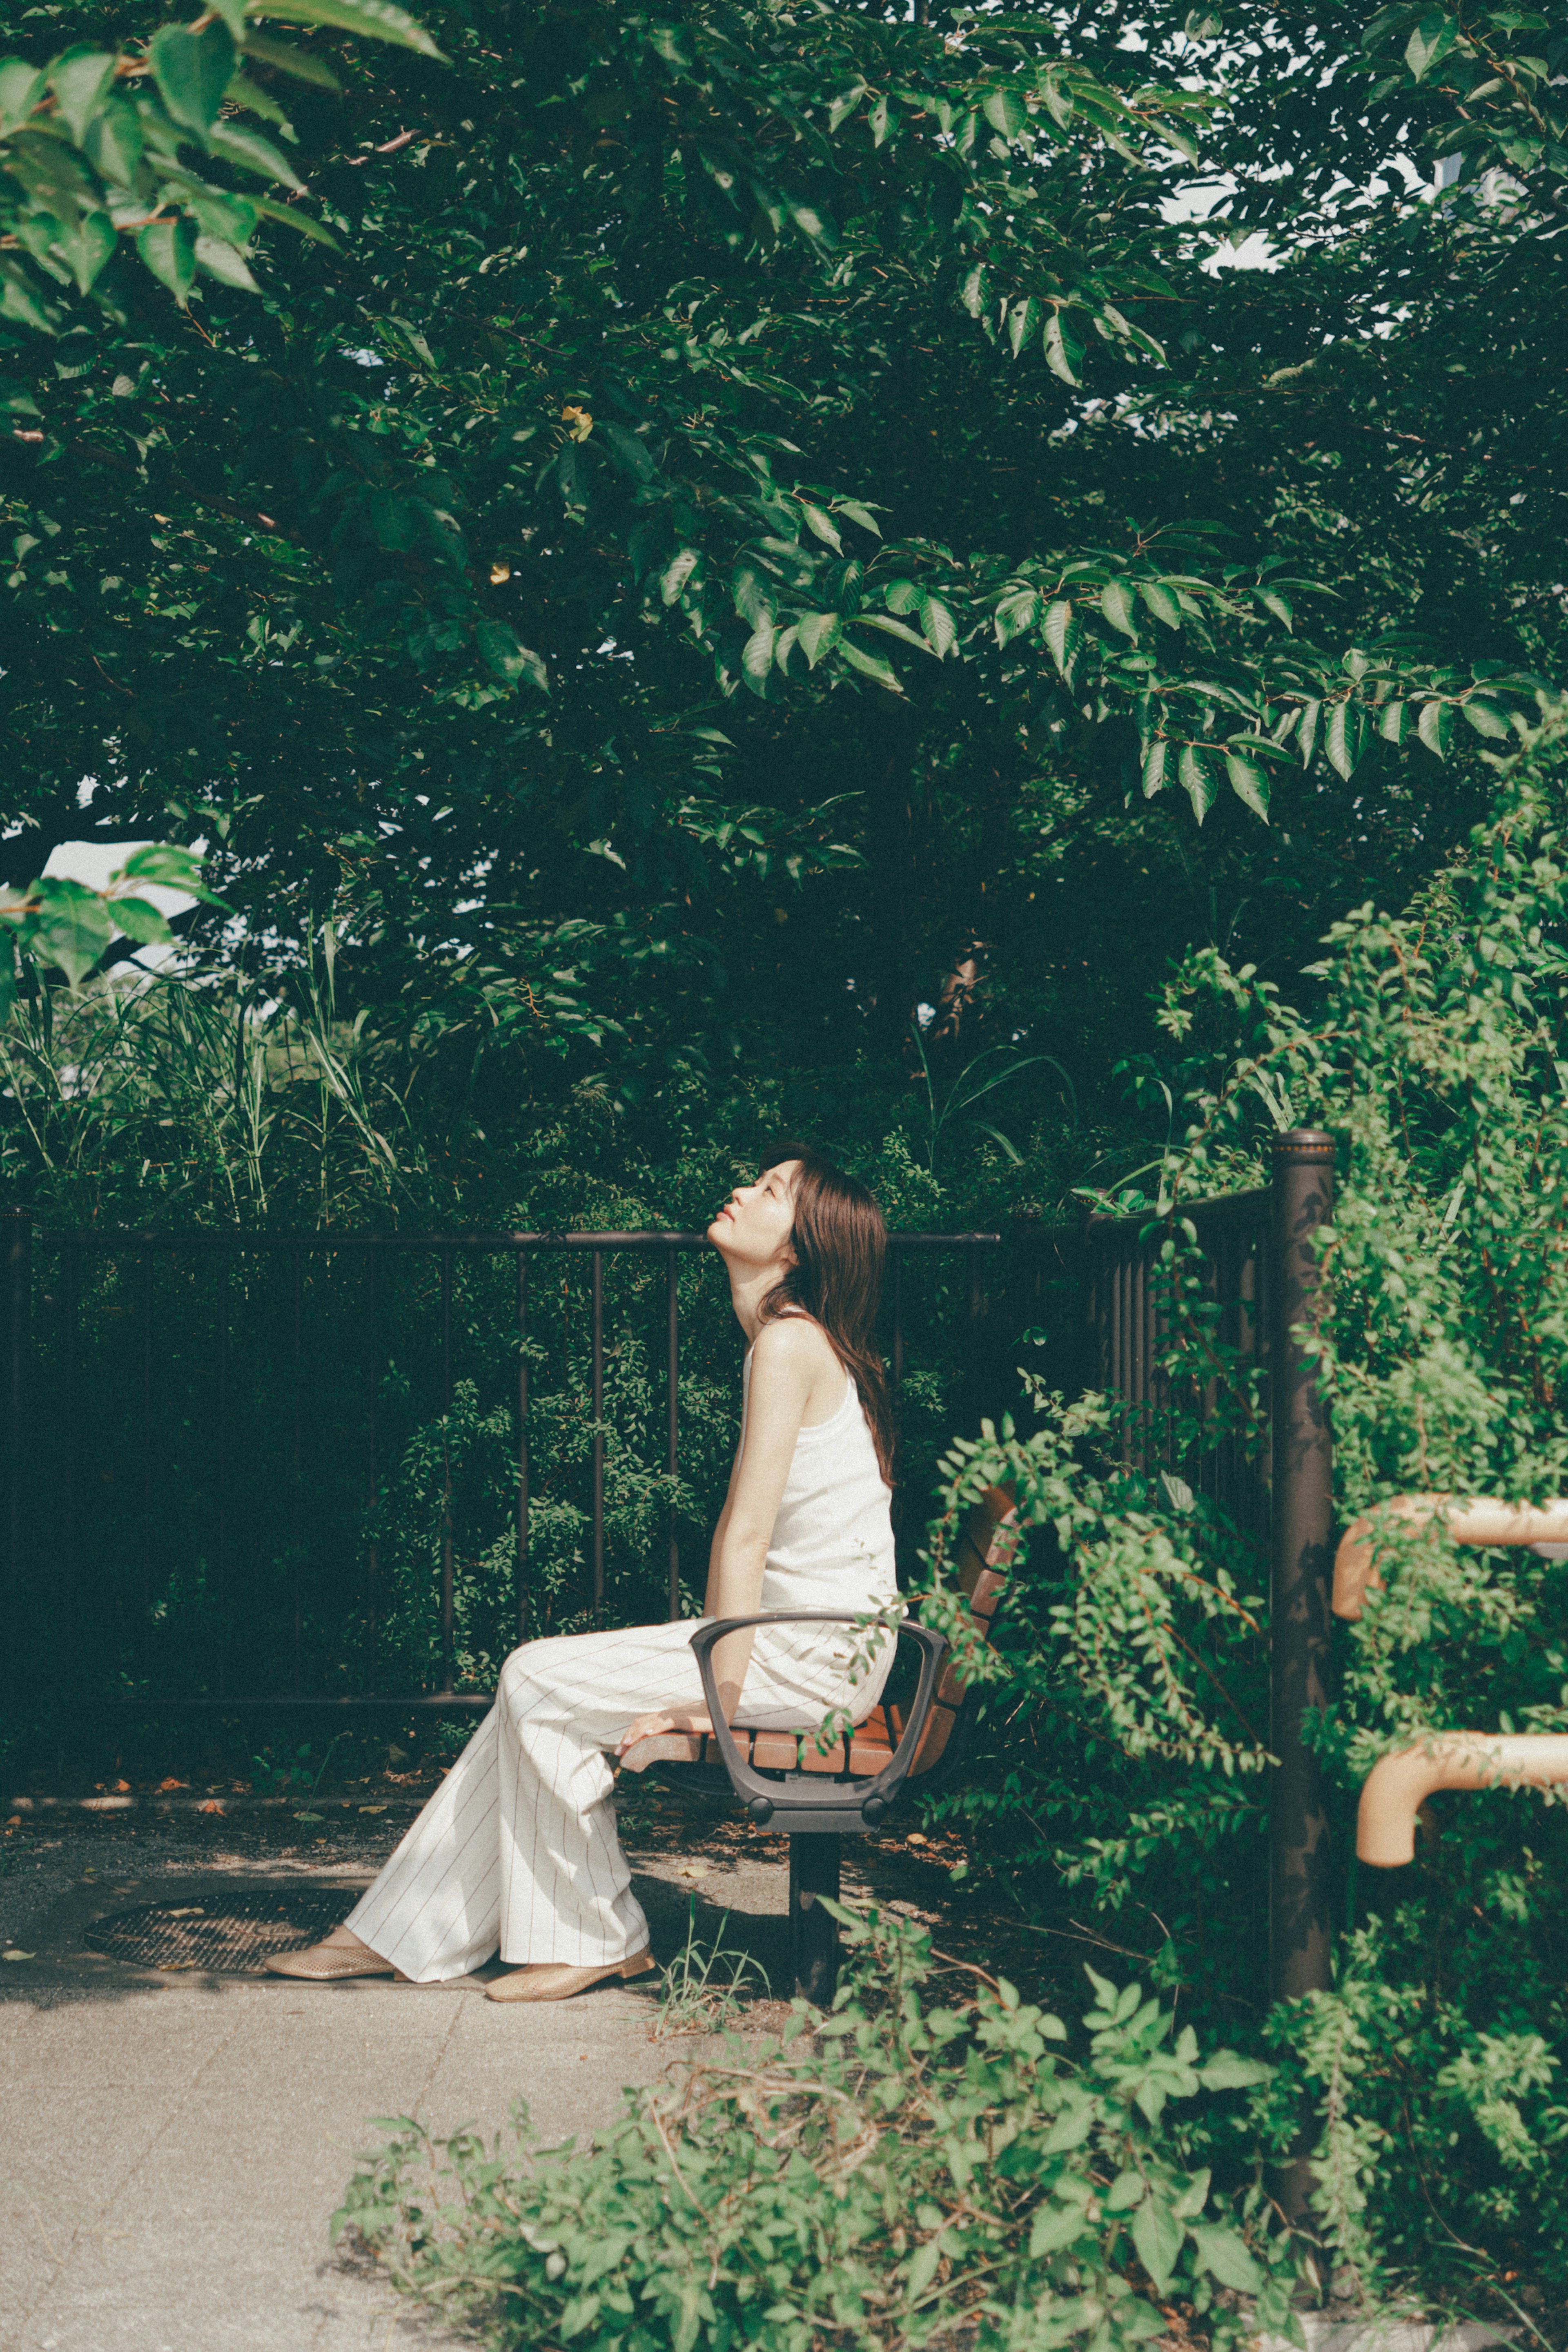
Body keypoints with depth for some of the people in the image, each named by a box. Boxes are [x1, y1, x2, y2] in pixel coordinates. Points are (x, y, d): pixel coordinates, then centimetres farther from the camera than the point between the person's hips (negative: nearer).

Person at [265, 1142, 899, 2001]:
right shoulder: (783, 1341, 15)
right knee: (536, 1690, 4)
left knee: (540, 1681, -9)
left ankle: (602, 1938, 2)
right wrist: (712, 1652, 8)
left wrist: (717, 1696, -18)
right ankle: (400, 1934, 9)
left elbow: (747, 1536, -19)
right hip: (794, 1643, 9)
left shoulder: (791, 1344, -16)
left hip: (815, 1655, -9)